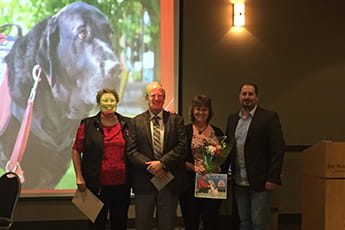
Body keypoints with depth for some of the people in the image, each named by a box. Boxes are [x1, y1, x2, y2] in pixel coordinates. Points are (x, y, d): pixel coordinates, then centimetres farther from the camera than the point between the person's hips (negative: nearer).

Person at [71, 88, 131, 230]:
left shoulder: (127, 124, 6)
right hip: (96, 185, -2)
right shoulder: (87, 125, 1)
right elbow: (76, 151, 3)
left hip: (121, 185, 2)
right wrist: (79, 177, -5)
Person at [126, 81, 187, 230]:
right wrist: (151, 167, -14)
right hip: (144, 182, 0)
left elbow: (182, 146, -4)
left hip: (169, 181, 0)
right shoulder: (136, 122, 5)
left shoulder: (176, 120, 6)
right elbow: (131, 151, -3)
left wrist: (161, 163, -16)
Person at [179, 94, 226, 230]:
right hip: (191, 184, -2)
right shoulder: (185, 131, 2)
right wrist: (194, 167, -15)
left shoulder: (217, 132, 11)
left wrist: (218, 168, -6)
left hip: (213, 184, 2)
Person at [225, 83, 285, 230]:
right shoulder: (232, 119, 12)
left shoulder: (269, 117, -5)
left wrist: (272, 179, -15)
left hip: (260, 182, -5)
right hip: (239, 183, 5)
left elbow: (278, 149, -9)